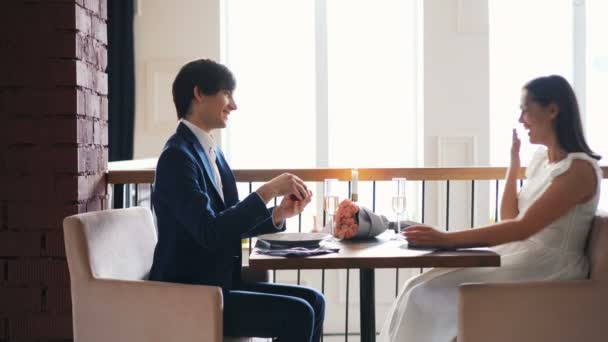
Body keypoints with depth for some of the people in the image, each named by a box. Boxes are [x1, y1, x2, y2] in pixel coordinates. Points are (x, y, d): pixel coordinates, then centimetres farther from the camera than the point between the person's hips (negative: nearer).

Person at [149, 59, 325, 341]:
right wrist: (266, 191, -24)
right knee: (297, 314, -16)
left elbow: (231, 224, 12)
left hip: (218, 282, 9)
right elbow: (209, 233, -26)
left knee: (313, 300, 3)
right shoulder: (177, 156, -17)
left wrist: (279, 214, -5)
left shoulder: (212, 152, 12)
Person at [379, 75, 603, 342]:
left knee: (427, 293, -18)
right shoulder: (541, 159, 12)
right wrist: (514, 161, 11)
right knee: (422, 288, -9)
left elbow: (522, 228, -24)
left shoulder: (580, 168, -15)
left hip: (550, 269, -8)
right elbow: (509, 218, 19)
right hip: (520, 257, 8)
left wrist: (447, 239, -30)